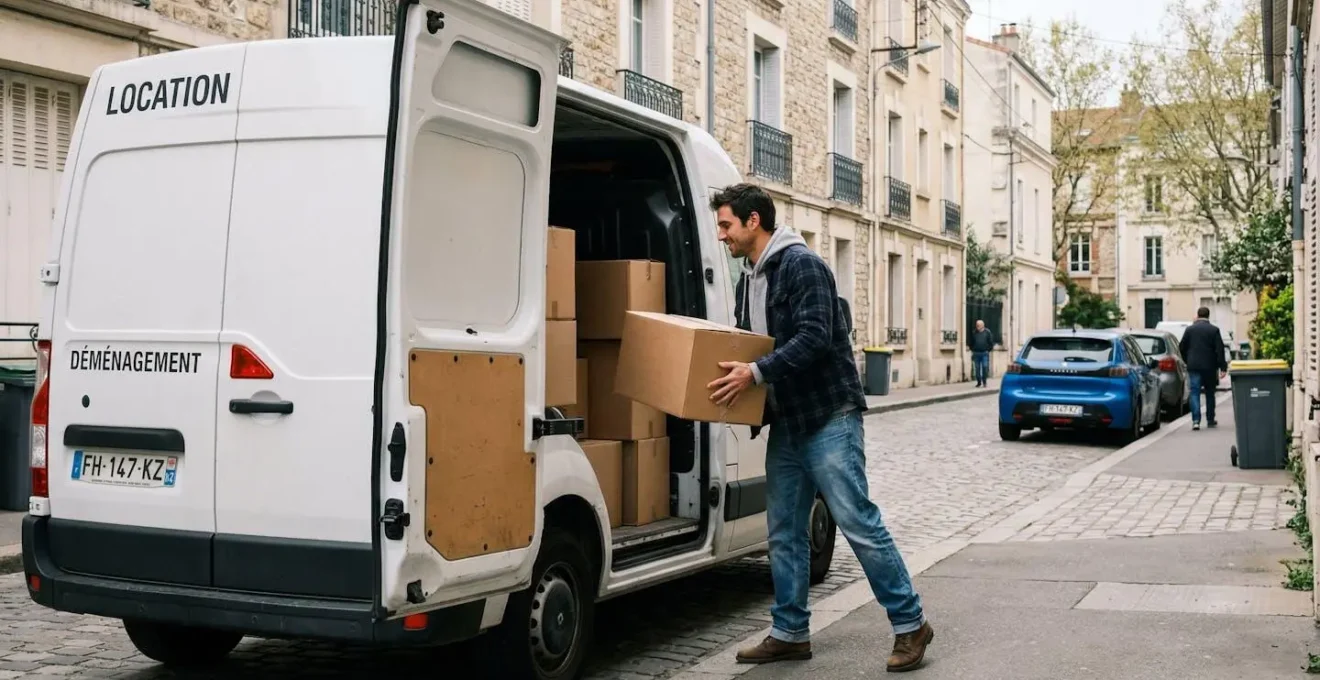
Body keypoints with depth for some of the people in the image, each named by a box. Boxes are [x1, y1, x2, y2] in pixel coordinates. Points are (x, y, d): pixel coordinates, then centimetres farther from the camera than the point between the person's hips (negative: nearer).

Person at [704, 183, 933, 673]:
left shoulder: (802, 265, -13)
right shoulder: (749, 281, 15)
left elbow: (814, 337, -23)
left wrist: (756, 372, -28)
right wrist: (730, 371, 3)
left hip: (829, 417, -9)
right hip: (786, 423, 9)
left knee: (858, 523, -7)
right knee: (783, 533, 10)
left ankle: (910, 625, 5)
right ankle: (790, 633, 19)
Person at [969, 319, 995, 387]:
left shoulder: (987, 332, 2)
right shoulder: (974, 333, 8)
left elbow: (991, 342, 4)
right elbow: (970, 342, 15)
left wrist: (988, 349, 0)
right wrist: (973, 349, 9)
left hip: (985, 353, -2)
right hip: (976, 353, 2)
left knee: (985, 367, -7)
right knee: (977, 368, 3)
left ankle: (984, 382, 3)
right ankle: (979, 382, 12)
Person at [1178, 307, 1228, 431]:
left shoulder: (1190, 329, 1)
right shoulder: (1214, 330, -3)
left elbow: (1182, 347, 6)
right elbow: (1219, 349, -7)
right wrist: (1223, 367, -6)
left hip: (1193, 366, 0)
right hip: (1209, 367, 0)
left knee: (1195, 393, -2)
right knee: (1210, 393, 13)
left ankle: (1196, 420, -16)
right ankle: (1210, 420, 19)